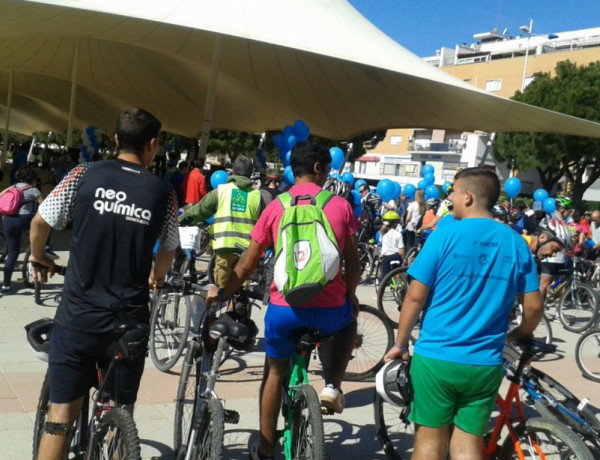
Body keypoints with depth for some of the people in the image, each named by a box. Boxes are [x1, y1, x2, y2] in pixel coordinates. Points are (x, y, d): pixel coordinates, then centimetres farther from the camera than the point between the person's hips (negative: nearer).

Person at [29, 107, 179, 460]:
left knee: (61, 414, 8)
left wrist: (39, 259, 23)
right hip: (129, 319, 1)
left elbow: (40, 222, 2)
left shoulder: (85, 175, -2)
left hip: (78, 315, 0)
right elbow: (169, 249, 12)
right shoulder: (162, 192, 1)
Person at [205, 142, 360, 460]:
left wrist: (221, 294, 20)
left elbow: (248, 263, 5)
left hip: (284, 307, 1)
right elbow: (353, 264, 4)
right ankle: (332, 386, 19)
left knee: (275, 373, 22)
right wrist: (350, 296, 23)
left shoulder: (276, 207, 3)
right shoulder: (340, 206, 1)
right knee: (348, 319, 35)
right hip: (329, 308, 0)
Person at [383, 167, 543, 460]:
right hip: (485, 364, 3)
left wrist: (400, 344, 2)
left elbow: (415, 296, -9)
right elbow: (534, 307, 3)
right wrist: (516, 338, 21)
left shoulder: (446, 234, -9)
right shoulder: (516, 243, 1)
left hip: (436, 357, -2)